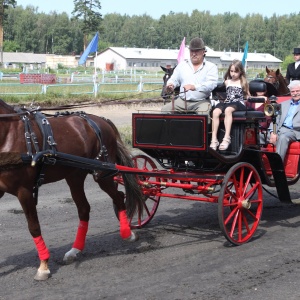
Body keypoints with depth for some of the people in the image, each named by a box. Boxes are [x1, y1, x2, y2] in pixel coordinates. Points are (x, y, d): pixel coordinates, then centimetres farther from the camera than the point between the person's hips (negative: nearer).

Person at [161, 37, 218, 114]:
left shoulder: (211, 67, 4)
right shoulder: (182, 64, 17)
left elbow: (212, 84, -12)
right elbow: (174, 79, 16)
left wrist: (194, 87, -29)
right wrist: (171, 85, -11)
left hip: (201, 101, -3)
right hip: (182, 101, 3)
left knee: (203, 112, -35)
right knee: (165, 109, -19)